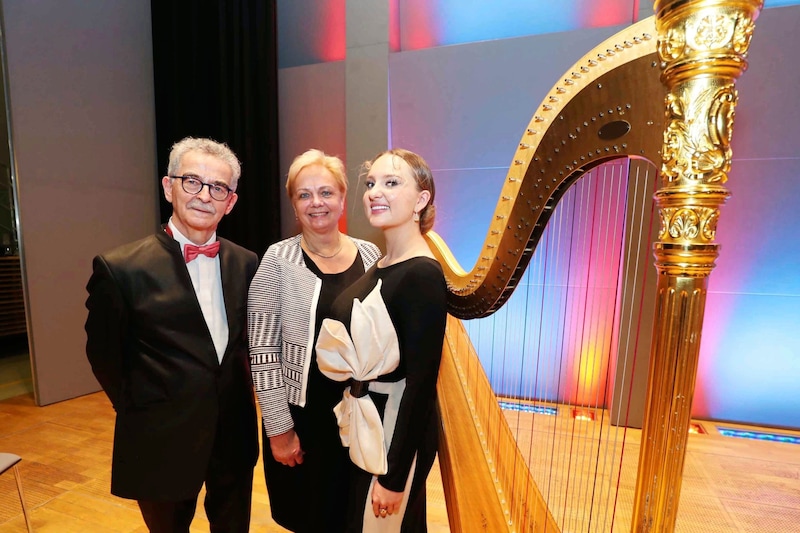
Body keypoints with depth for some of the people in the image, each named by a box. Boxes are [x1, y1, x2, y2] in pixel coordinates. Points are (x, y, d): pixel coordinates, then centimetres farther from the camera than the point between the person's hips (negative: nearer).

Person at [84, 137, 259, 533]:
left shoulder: (245, 263, -5)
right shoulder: (120, 268, -15)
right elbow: (104, 353, -4)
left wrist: (240, 388, 2)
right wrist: (139, 410, 2)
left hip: (235, 435, 3)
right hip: (163, 442, -3)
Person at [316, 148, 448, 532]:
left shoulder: (422, 275, -24)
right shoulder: (382, 264, 2)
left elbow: (421, 382, -23)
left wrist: (394, 477, -16)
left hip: (397, 435, -8)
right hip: (366, 428, 8)